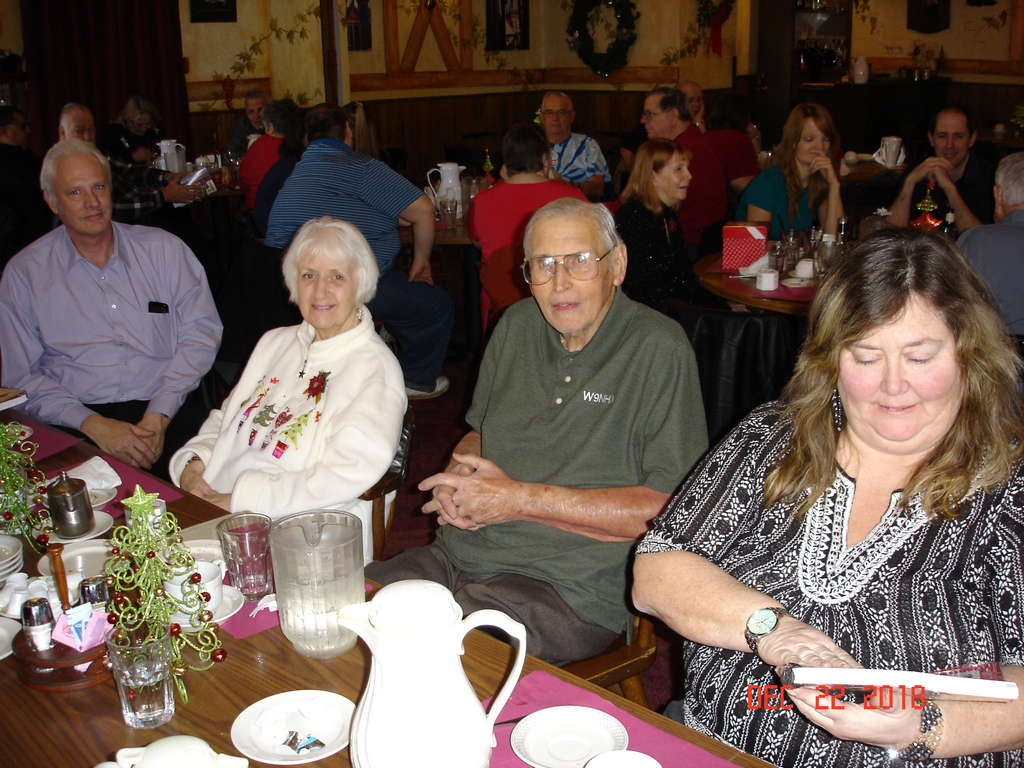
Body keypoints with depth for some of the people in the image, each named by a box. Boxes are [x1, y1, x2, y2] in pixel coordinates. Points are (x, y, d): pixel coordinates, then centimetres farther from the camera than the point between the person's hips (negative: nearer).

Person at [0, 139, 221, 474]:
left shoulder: (164, 249, 11)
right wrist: (91, 424, -13)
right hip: (76, 429, -1)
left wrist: (159, 415, -10)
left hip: (167, 412, 1)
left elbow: (201, 332, 4)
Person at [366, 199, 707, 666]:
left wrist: (521, 498, -16)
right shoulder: (517, 326, 10)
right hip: (460, 556, 7)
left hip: (571, 590, -6)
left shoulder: (657, 349, -10)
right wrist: (454, 481, -1)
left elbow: (672, 508, -16)